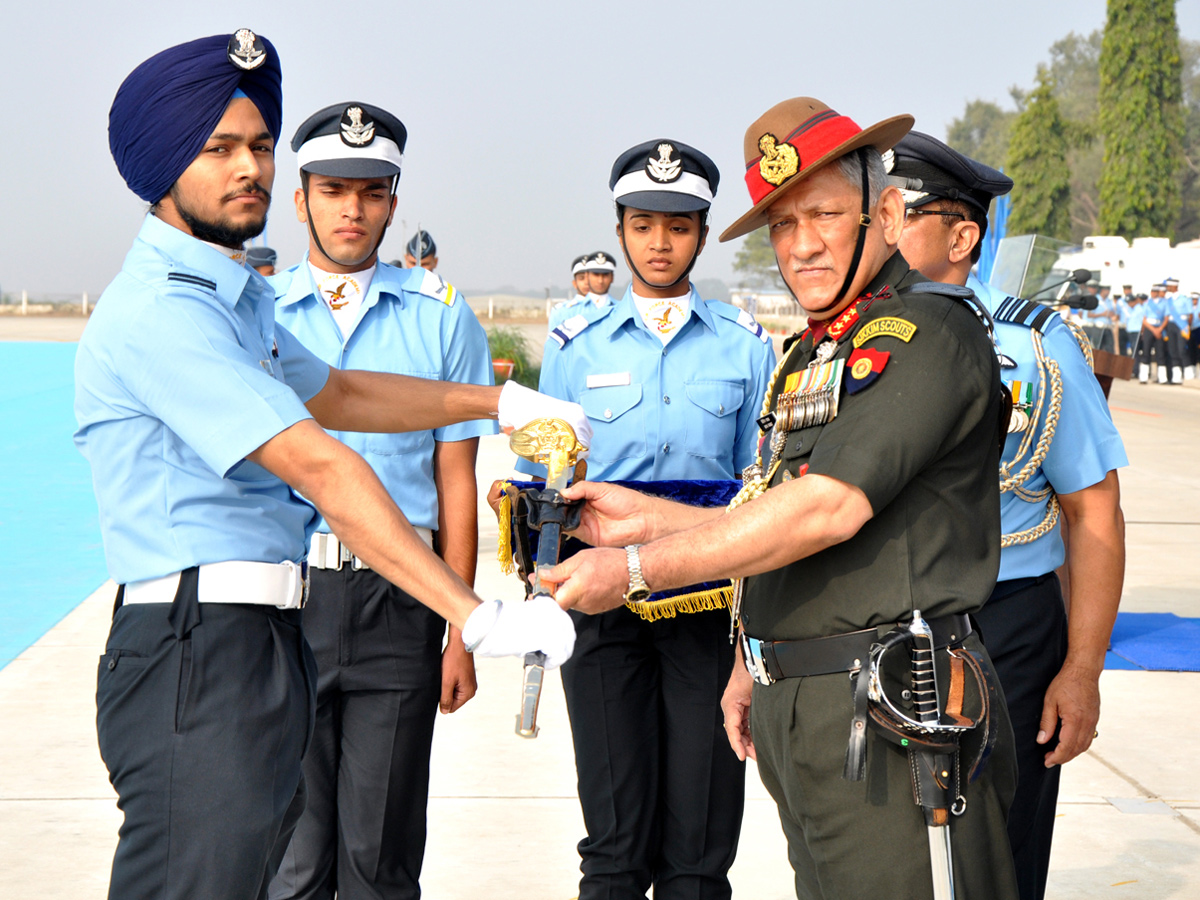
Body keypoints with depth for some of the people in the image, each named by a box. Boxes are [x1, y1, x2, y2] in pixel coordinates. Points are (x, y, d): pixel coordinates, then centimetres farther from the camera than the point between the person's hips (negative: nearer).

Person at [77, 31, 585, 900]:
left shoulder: (242, 298, 18)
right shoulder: (158, 311, -14)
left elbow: (333, 393, 34)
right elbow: (321, 468, -20)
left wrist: (499, 400, 31)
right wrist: (477, 617, -22)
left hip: (273, 643, 10)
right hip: (199, 657, -10)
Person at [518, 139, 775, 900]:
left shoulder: (748, 347, 8)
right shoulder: (577, 345, 10)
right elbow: (546, 481, 11)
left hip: (712, 601, 0)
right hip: (605, 601, 0)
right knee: (615, 839, 1)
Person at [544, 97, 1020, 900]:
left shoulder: (929, 331, -11)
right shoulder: (806, 358, 19)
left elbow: (830, 508, -21)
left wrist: (638, 567, -18)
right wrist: (647, 517, 17)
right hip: (795, 711, 9)